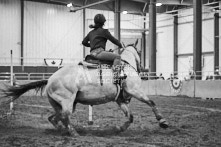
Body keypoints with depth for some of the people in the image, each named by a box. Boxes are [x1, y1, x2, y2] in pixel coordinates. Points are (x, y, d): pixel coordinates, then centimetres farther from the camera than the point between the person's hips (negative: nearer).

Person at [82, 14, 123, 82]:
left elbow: (84, 42, 24)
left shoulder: (91, 32, 22)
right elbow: (112, 39, 1)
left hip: (92, 53, 9)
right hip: (99, 52, -9)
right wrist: (120, 45, 15)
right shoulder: (103, 31, 0)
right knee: (117, 57, -14)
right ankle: (116, 76, -32)